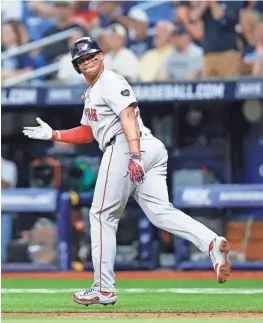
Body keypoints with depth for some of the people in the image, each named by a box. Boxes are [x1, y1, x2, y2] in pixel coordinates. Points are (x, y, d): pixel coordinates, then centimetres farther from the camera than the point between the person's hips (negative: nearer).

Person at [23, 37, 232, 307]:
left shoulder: (111, 82, -2)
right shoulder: (91, 93, 30)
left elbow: (128, 116, -16)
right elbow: (88, 132, 37)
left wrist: (134, 154, -29)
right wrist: (53, 135, 28)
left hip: (123, 148, -9)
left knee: (102, 214, 0)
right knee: (159, 212, -6)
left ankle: (104, 289, 2)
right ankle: (211, 243, -28)